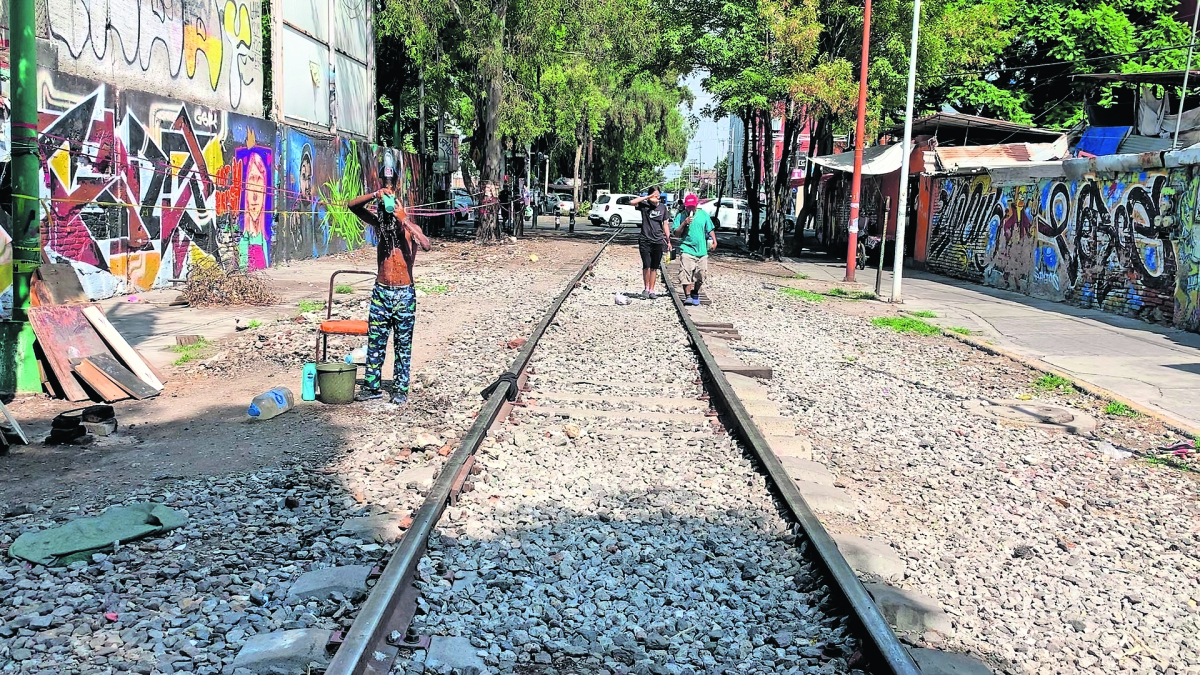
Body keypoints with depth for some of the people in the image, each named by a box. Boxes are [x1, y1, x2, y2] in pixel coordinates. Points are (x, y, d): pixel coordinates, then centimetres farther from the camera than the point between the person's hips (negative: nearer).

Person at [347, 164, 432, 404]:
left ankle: (401, 390, 10)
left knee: (403, 345, 3)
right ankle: (372, 387, 16)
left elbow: (427, 245, -31)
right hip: (381, 291, 4)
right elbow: (353, 206, -1)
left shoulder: (410, 228, -10)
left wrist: (404, 220, -35)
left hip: (404, 294, -4)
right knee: (375, 341, 8)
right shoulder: (380, 224, 2)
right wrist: (376, 194, -16)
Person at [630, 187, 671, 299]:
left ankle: (651, 291, 14)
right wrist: (647, 197, -19)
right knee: (647, 266, -8)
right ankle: (646, 288, 9)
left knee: (654, 268, 6)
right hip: (645, 241, -3)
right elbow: (632, 202, -21)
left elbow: (665, 224, 14)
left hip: (658, 241, 3)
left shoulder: (663, 207, 8)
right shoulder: (644, 205, -3)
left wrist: (668, 240, 13)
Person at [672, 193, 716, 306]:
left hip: (701, 250, 3)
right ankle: (687, 296, -8)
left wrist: (714, 241, 6)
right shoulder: (680, 216, 2)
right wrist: (684, 224, -13)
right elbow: (676, 234, -1)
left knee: (700, 274, 6)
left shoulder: (703, 214, 8)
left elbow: (710, 229, 16)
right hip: (687, 250, -3)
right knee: (686, 274, -13)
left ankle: (695, 294, 25)